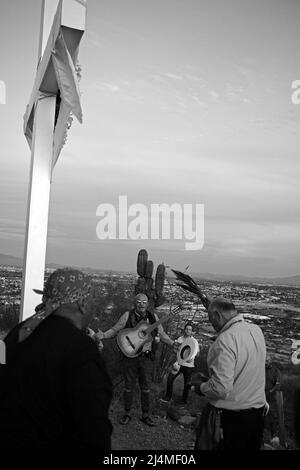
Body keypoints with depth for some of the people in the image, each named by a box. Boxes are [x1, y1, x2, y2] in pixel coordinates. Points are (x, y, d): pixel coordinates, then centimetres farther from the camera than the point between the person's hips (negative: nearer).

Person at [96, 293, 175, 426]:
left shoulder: (153, 317, 0)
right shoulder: (127, 316, -7)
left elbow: (162, 334, 10)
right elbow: (114, 330, -2)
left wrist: (173, 344, 0)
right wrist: (103, 335, -19)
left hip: (146, 357, 2)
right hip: (130, 356, -1)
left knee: (145, 387, 11)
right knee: (129, 386, 10)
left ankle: (145, 414, 26)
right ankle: (127, 413, 27)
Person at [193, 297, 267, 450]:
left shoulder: (225, 340, -26)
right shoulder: (257, 330, -3)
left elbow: (221, 388, -28)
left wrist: (201, 387, -10)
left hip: (230, 416, -7)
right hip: (258, 411, 7)